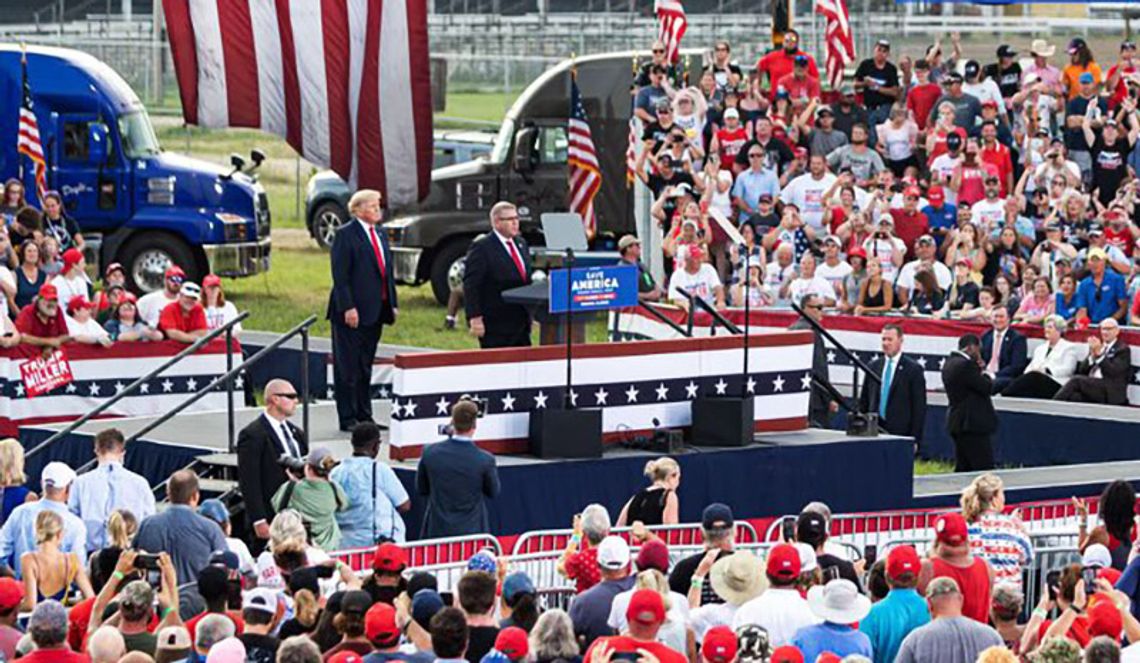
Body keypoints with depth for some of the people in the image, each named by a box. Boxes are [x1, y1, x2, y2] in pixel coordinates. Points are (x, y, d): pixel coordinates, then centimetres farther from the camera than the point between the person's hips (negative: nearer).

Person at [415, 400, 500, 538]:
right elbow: (493, 492, 4)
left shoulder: (430, 452, -8)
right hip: (471, 531, -2)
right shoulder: (485, 460, -15)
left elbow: (421, 489, 7)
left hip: (437, 531, 2)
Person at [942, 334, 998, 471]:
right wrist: (987, 376, 3)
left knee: (963, 469, 13)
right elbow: (987, 388, -16)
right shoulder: (965, 365, -18)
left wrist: (978, 369, 7)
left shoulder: (950, 362, 13)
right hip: (972, 424, -10)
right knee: (984, 469, -9)